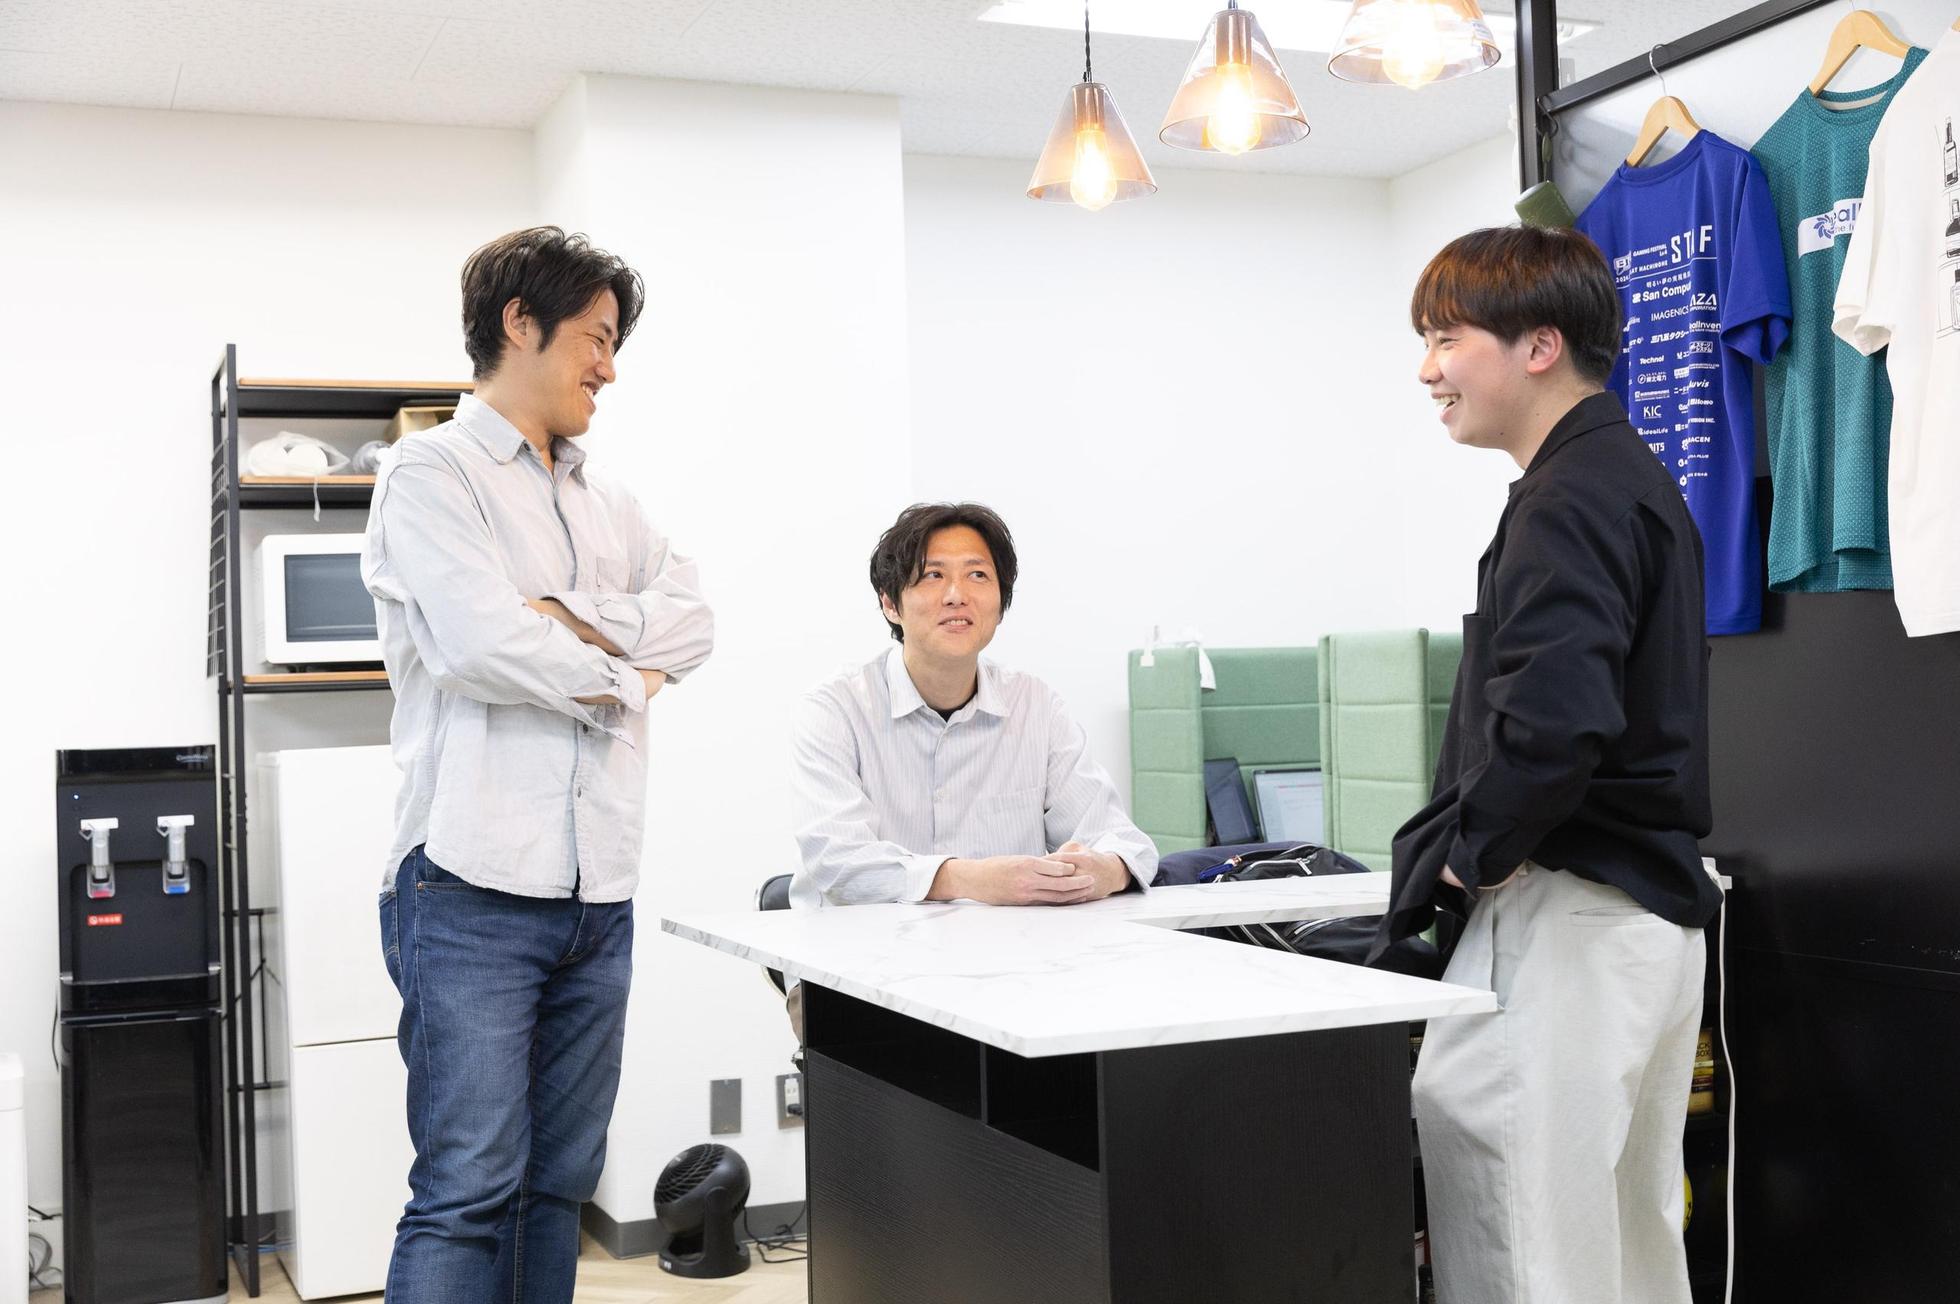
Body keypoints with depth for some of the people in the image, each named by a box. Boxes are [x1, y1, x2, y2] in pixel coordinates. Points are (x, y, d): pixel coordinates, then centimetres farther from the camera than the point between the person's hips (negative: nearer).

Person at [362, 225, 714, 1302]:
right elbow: (479, 645, -15)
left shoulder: (605, 502, 20)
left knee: (559, 1185, 11)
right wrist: (622, 682, -1)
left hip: (599, 891, 7)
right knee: (469, 1192, -8)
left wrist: (567, 618, -9)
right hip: (476, 888, -7)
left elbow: (691, 622, 7)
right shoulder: (432, 474, -1)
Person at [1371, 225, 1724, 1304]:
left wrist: (1471, 850, -13)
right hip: (1651, 907, 11)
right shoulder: (1633, 477, 18)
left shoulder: (1570, 499, -15)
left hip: (1565, 920, -11)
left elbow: (1552, 719, -30)